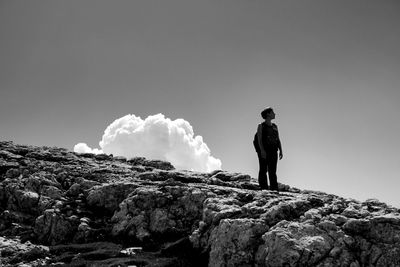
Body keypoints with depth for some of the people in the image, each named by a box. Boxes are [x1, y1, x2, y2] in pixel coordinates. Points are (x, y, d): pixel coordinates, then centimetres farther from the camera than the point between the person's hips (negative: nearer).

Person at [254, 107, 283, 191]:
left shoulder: (275, 126, 18)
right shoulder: (261, 126, 1)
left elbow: (278, 139, 15)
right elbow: (259, 139, -8)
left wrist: (281, 151, 4)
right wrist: (262, 150, -20)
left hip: (273, 151, 5)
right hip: (263, 151, -5)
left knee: (273, 171, 2)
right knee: (263, 170, -4)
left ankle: (274, 189, 0)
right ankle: (264, 189, -6)